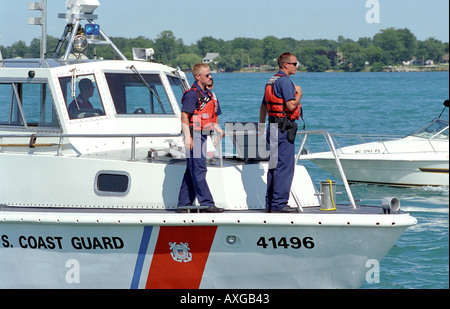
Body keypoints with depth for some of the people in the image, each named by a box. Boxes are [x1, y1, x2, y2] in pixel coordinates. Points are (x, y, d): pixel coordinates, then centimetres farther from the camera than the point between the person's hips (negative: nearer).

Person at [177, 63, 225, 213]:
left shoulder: (208, 94, 17)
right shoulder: (192, 94, -11)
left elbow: (211, 117, 25)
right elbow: (184, 116, -16)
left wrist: (218, 129, 8)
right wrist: (187, 137, -22)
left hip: (203, 135, 9)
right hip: (194, 135, -9)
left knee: (192, 171, 11)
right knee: (199, 170, -9)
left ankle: (184, 203, 14)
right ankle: (206, 203, -12)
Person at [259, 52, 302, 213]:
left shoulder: (271, 81, 18)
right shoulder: (285, 81, -13)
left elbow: (263, 106, 26)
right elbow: (291, 105, -21)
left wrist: (261, 125, 35)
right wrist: (299, 94, -2)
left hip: (273, 126, 10)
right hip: (283, 127, -10)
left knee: (274, 166, 13)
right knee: (285, 166, -9)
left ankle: (270, 203, 15)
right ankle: (279, 204, -12)